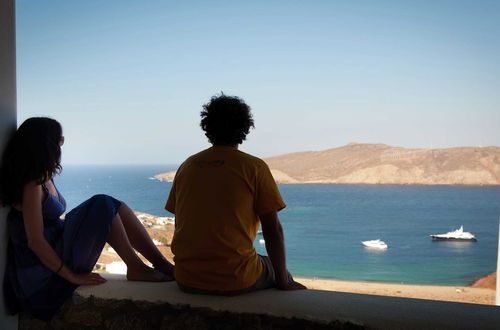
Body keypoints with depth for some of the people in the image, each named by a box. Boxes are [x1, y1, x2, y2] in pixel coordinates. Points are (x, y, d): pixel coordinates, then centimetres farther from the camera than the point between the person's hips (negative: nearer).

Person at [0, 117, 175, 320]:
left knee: (115, 208, 1)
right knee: (102, 205, -20)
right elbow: (35, 241, -22)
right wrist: (73, 276, -20)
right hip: (44, 274, -10)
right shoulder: (32, 185, -19)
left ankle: (164, 265, -3)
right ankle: (136, 268, -11)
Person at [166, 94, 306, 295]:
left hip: (187, 281, 5)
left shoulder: (186, 166, 7)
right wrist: (283, 282, 3)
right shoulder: (254, 167, -6)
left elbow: (180, 224, 13)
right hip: (236, 281, -5)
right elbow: (272, 229, -7)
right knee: (283, 277, 25)